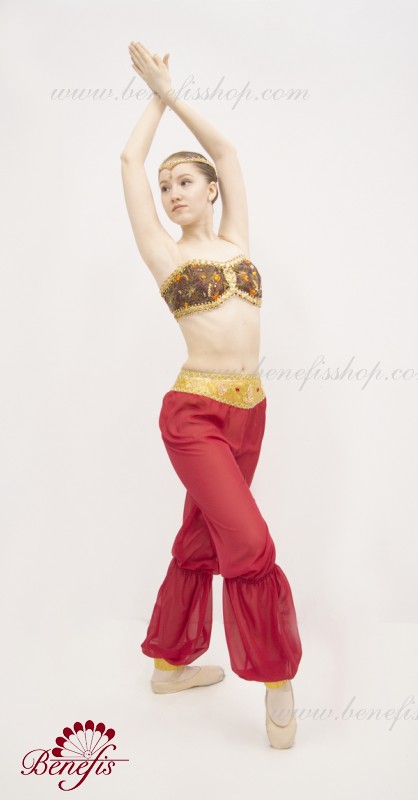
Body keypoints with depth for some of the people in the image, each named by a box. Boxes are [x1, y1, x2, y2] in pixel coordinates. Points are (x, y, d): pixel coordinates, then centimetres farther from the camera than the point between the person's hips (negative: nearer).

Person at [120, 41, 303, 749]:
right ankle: (276, 680, 7)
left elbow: (227, 150, 19)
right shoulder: (164, 253, 3)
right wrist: (157, 93, 21)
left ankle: (170, 663, 30)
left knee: (200, 543, 13)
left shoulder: (235, 239, 13)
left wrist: (173, 92, 23)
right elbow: (131, 161, 7)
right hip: (195, 412, -5)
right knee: (250, 545, -12)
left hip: (248, 411, 5)